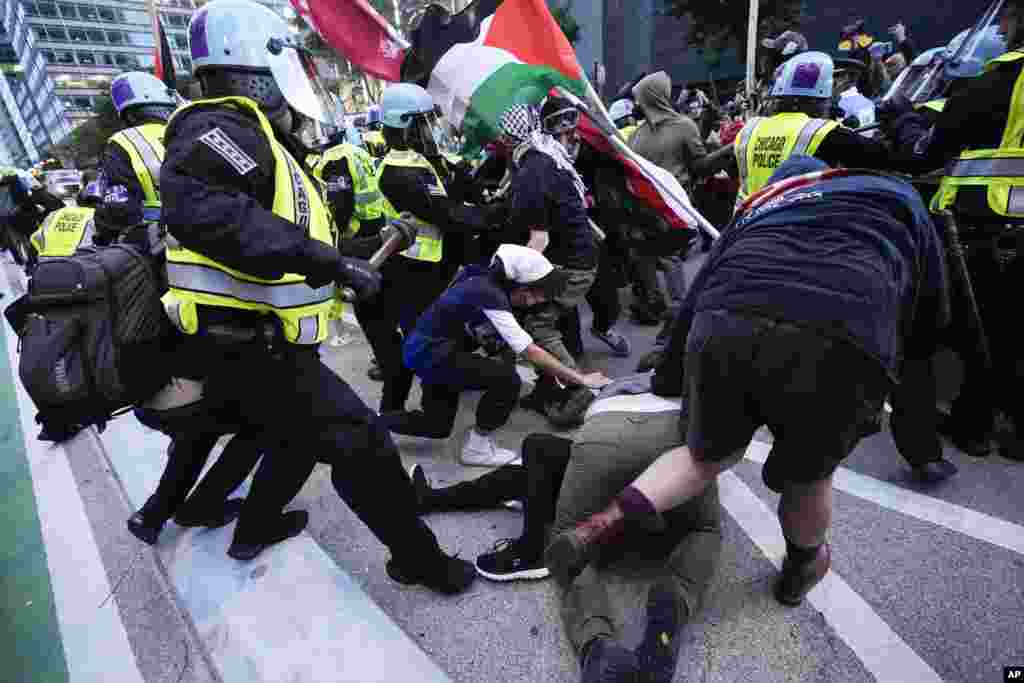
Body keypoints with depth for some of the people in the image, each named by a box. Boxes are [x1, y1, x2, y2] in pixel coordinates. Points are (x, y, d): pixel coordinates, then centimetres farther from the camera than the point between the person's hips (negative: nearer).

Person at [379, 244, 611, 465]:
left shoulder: (486, 278, -5)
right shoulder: (490, 296, -28)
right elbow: (530, 351, -29)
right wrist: (581, 379, -22)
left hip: (432, 348, 9)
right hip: (428, 354, -9)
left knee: (438, 428, 18)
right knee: (507, 378, -21)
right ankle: (477, 447, -3)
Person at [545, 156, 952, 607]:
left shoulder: (757, 204, 36)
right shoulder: (898, 195, 34)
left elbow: (694, 301, 28)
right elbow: (930, 324, 30)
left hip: (724, 325, 2)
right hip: (843, 342, -1)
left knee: (709, 455, 27)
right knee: (808, 477, 26)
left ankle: (608, 522, 14)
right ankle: (802, 567, 52)